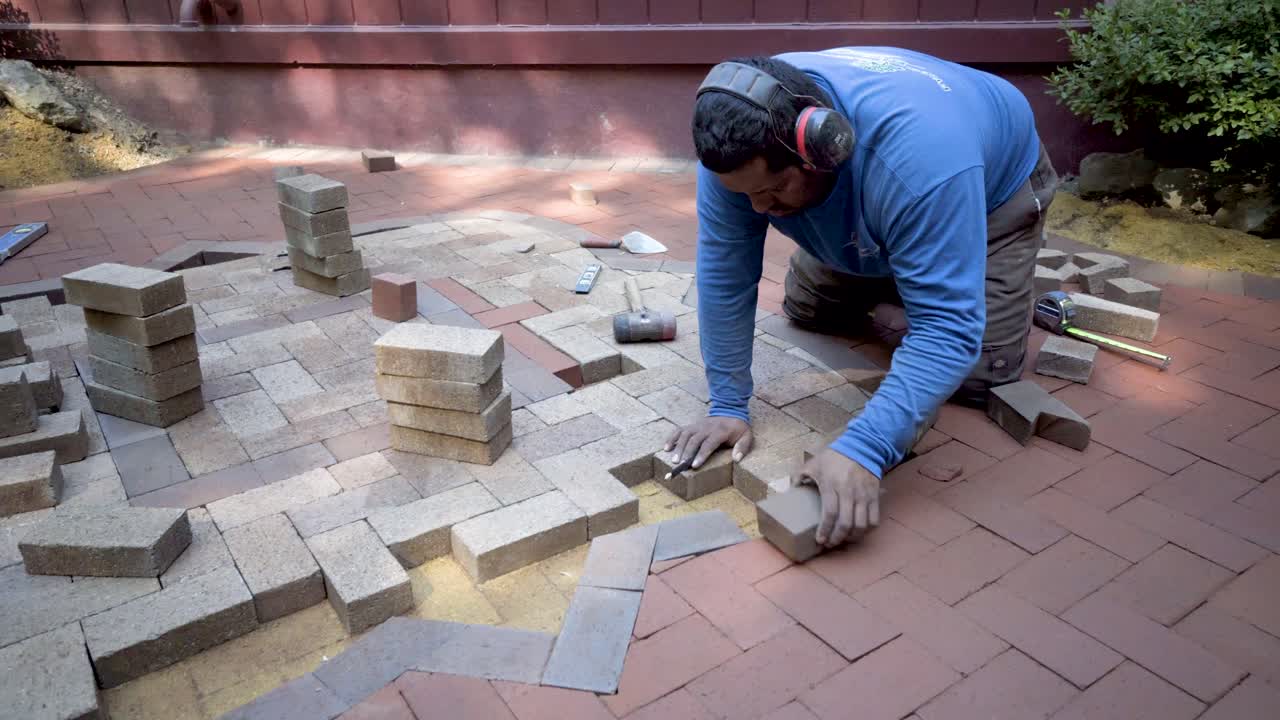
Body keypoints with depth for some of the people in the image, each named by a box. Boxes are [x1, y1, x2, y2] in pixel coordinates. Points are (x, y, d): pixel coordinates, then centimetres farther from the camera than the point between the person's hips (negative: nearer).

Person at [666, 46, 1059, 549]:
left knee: (977, 379, -9)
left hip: (995, 187, -4)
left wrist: (864, 450, -54)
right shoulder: (739, 145, -32)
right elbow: (723, 275, -25)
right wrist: (728, 405, -26)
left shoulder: (916, 158, -47)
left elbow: (948, 327, -46)